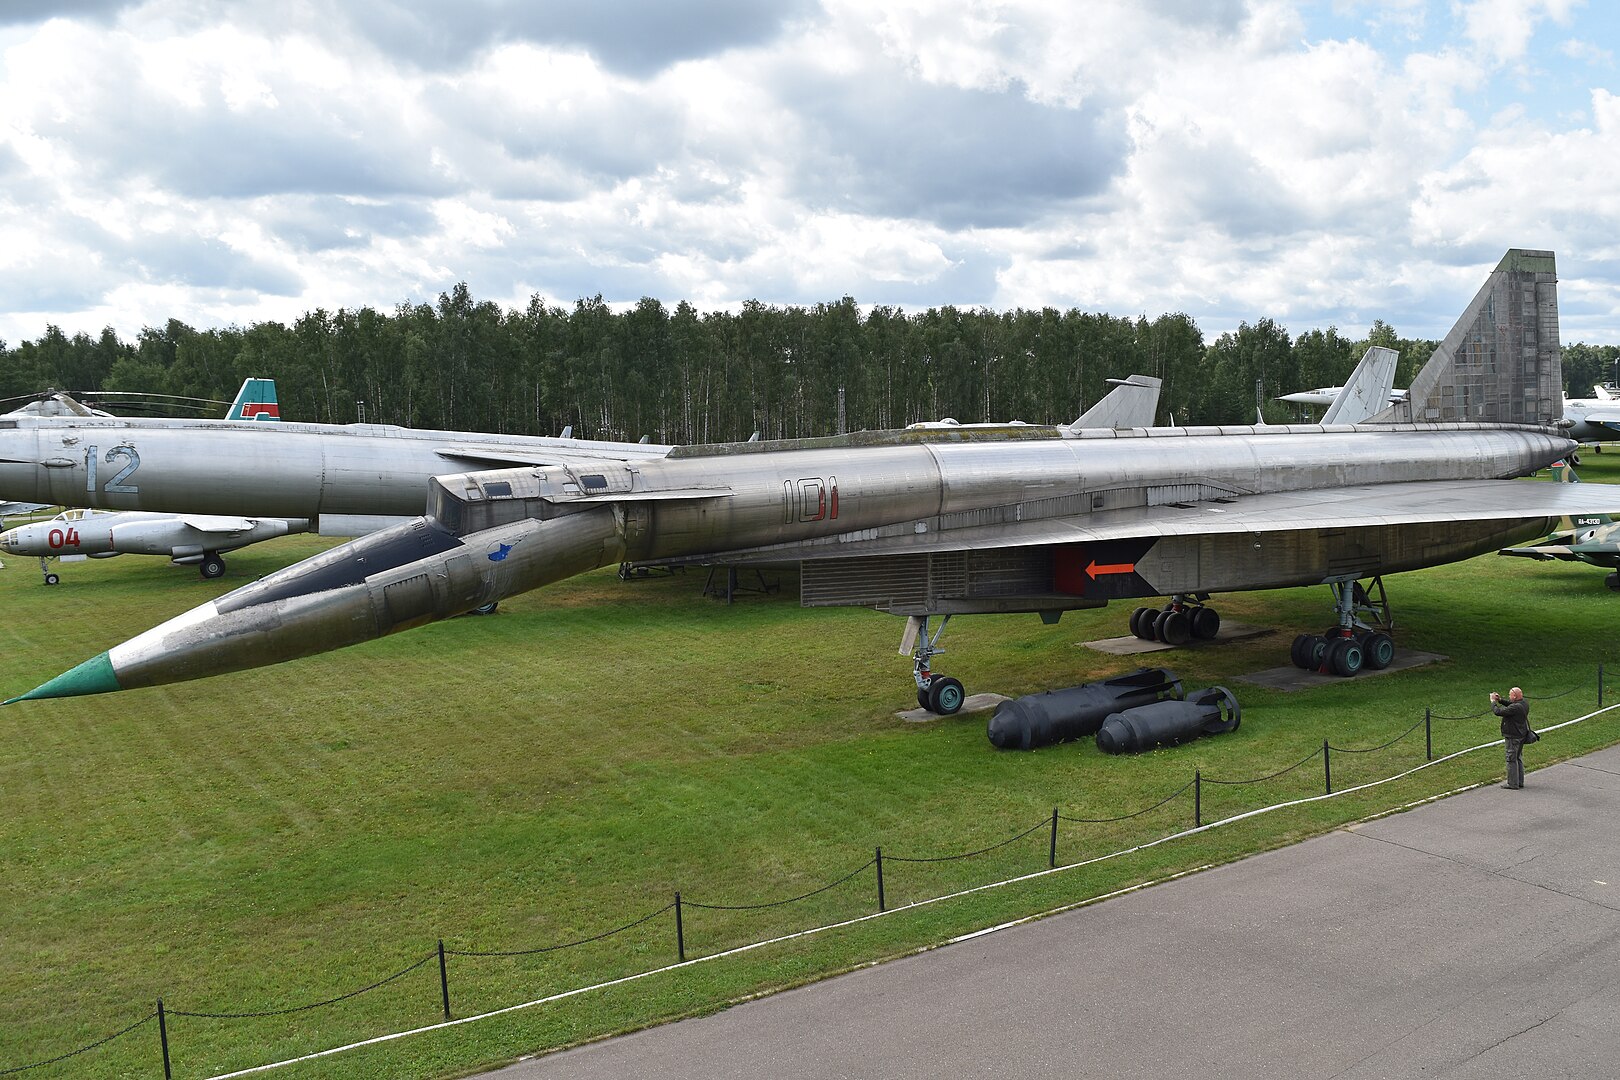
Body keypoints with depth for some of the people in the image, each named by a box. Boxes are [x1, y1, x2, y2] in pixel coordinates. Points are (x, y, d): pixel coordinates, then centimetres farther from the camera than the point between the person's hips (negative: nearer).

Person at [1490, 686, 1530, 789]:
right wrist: (1500, 700, 6)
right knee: (1518, 758, 19)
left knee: (1512, 759, 0)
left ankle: (1513, 784, 5)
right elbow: (1510, 704, 18)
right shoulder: (1524, 703, 1)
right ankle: (1520, 782, 27)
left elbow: (1498, 711, -25)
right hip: (1522, 735, 10)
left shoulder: (1515, 708, -28)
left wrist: (1493, 701, -9)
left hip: (1513, 737, -10)